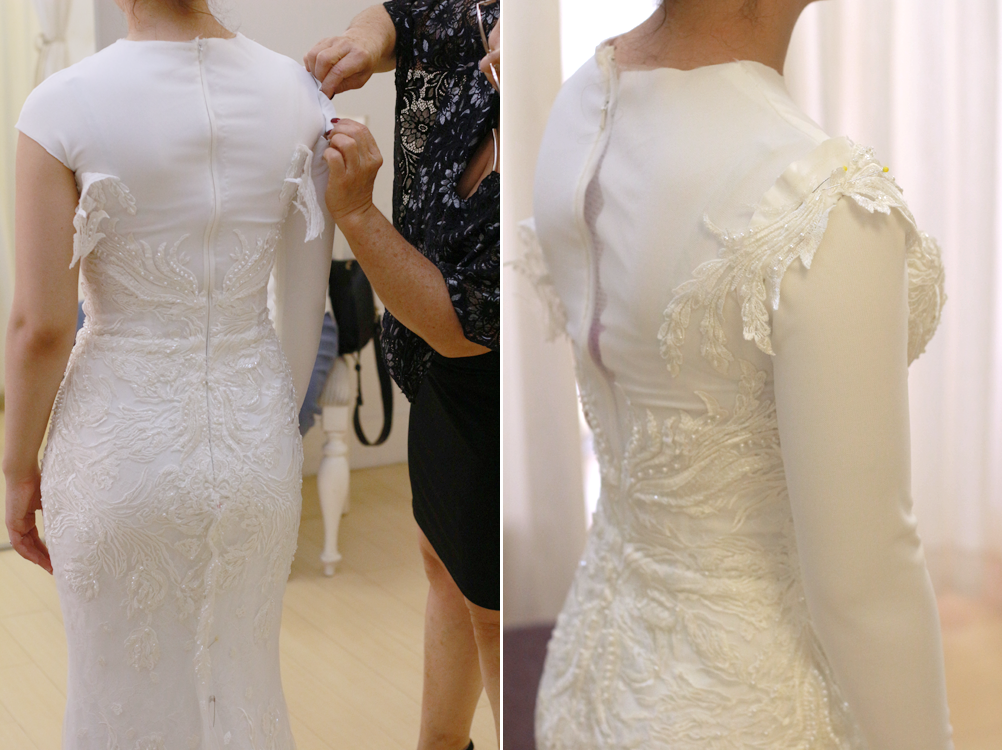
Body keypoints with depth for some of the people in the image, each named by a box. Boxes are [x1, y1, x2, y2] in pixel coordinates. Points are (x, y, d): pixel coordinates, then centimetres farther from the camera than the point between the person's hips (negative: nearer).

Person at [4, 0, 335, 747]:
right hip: (256, 435, 3)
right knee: (244, 686, 22)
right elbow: (308, 298, -1)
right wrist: (283, 423, 14)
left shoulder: (63, 107, -16)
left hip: (123, 443, -3)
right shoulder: (298, 91, -7)